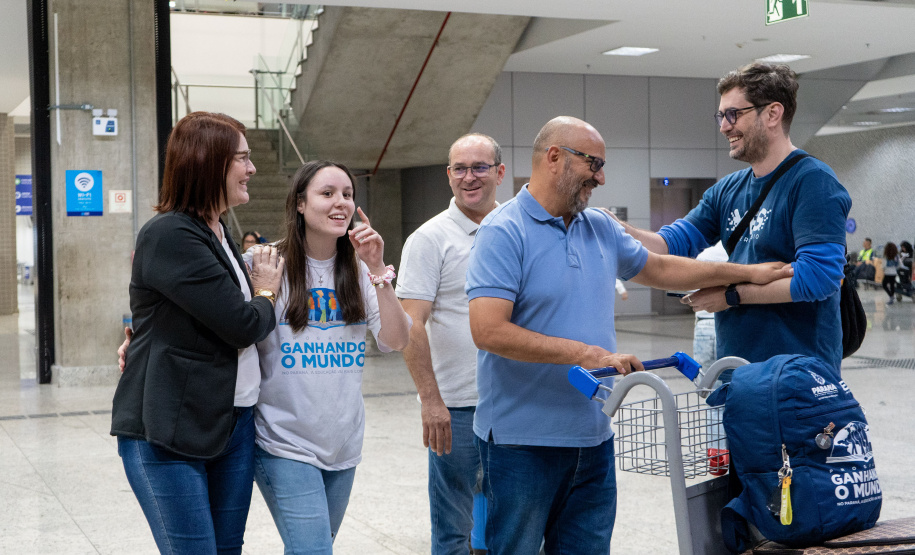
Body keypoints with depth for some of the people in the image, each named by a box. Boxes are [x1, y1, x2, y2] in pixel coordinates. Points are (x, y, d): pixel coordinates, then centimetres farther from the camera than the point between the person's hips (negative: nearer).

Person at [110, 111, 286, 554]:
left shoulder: (218, 234, 14)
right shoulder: (170, 236, -16)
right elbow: (242, 325, -17)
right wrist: (266, 293, 1)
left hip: (234, 423, 9)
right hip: (169, 434, -8)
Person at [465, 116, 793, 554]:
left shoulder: (602, 229, 11)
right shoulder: (503, 232, -12)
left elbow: (657, 269, 27)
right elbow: (488, 331, -22)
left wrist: (748, 273, 24)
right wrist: (586, 353, -24)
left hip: (593, 439, 7)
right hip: (523, 442, -7)